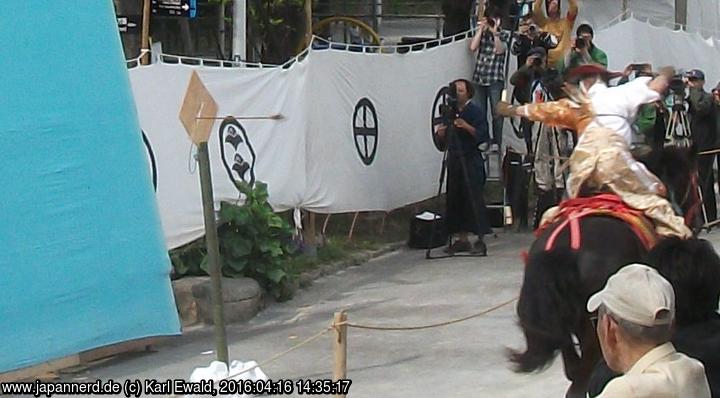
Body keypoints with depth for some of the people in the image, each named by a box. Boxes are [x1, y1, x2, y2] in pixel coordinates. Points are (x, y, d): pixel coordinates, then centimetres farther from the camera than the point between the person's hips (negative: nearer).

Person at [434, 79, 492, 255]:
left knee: (474, 198, -8)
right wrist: (441, 133, -4)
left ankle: (480, 240, -6)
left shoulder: (474, 111, -5)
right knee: (455, 199, 5)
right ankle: (462, 239, 12)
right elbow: (444, 140, 17)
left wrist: (467, 127, -25)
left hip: (471, 160, -6)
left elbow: (483, 136, -13)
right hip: (454, 160, 6)